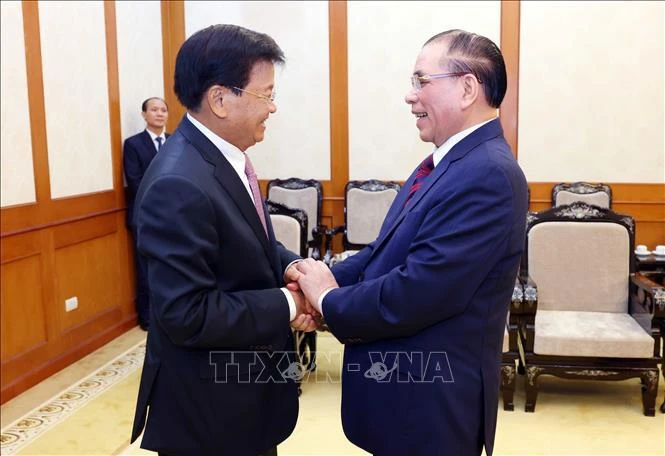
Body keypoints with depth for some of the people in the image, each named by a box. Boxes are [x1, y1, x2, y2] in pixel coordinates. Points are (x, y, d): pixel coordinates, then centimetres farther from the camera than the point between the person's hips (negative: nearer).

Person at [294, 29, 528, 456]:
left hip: (433, 399, -9)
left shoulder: (486, 175, -25)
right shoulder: (449, 162, 8)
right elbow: (389, 249, 9)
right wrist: (326, 279, -6)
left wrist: (329, 302, -15)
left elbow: (415, 293, -29)